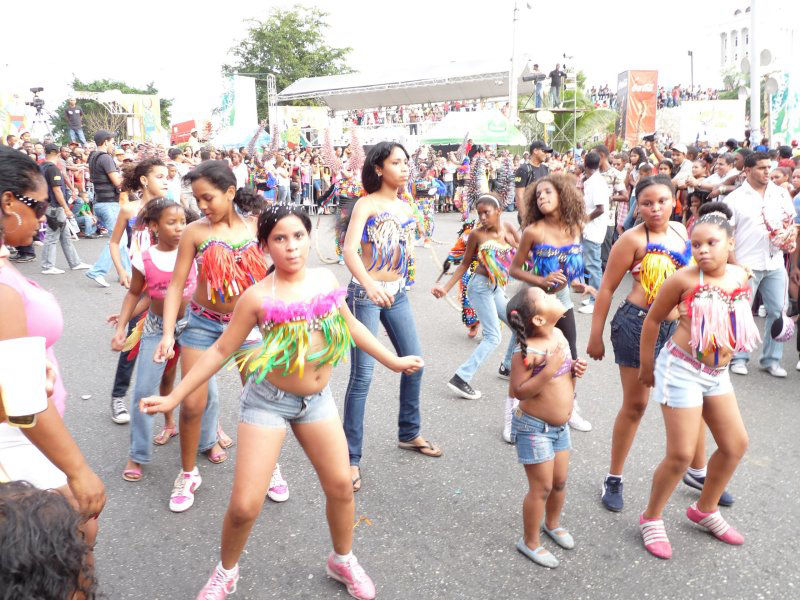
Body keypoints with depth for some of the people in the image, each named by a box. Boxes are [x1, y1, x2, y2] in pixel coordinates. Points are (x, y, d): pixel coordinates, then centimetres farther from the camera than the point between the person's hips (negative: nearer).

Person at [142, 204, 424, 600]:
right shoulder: (258, 296, -15)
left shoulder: (326, 279, -3)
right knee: (245, 506, -4)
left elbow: (351, 325, 12)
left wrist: (392, 361, 17)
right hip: (269, 401, -4)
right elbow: (221, 350, -7)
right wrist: (175, 397, -8)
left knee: (340, 485, 11)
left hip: (317, 399, 4)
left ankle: (343, 560, 38)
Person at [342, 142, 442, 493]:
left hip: (396, 294, 7)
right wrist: (370, 286, -40)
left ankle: (408, 434, 33)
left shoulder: (406, 208, 9)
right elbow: (349, 250, -27)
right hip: (365, 295, -7)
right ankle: (351, 458, 3)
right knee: (363, 376, -8)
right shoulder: (367, 204, -11)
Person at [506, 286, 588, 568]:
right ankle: (530, 542, 24)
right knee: (541, 488, 3)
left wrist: (575, 369, -6)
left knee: (560, 482, 20)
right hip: (534, 428, -7)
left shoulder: (559, 335, -1)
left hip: (559, 426, 8)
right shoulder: (527, 351, -26)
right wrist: (549, 370, -32)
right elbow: (519, 391, -25)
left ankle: (552, 523, 47)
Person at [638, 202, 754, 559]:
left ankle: (705, 510, 36)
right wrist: (646, 367, 0)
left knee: (736, 444, 14)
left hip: (717, 373, 7)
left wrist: (723, 354, 17)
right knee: (681, 455, -5)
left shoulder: (741, 276, 0)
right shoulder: (685, 279, -17)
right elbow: (652, 320, -7)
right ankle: (651, 518, 18)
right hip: (682, 369, -7)